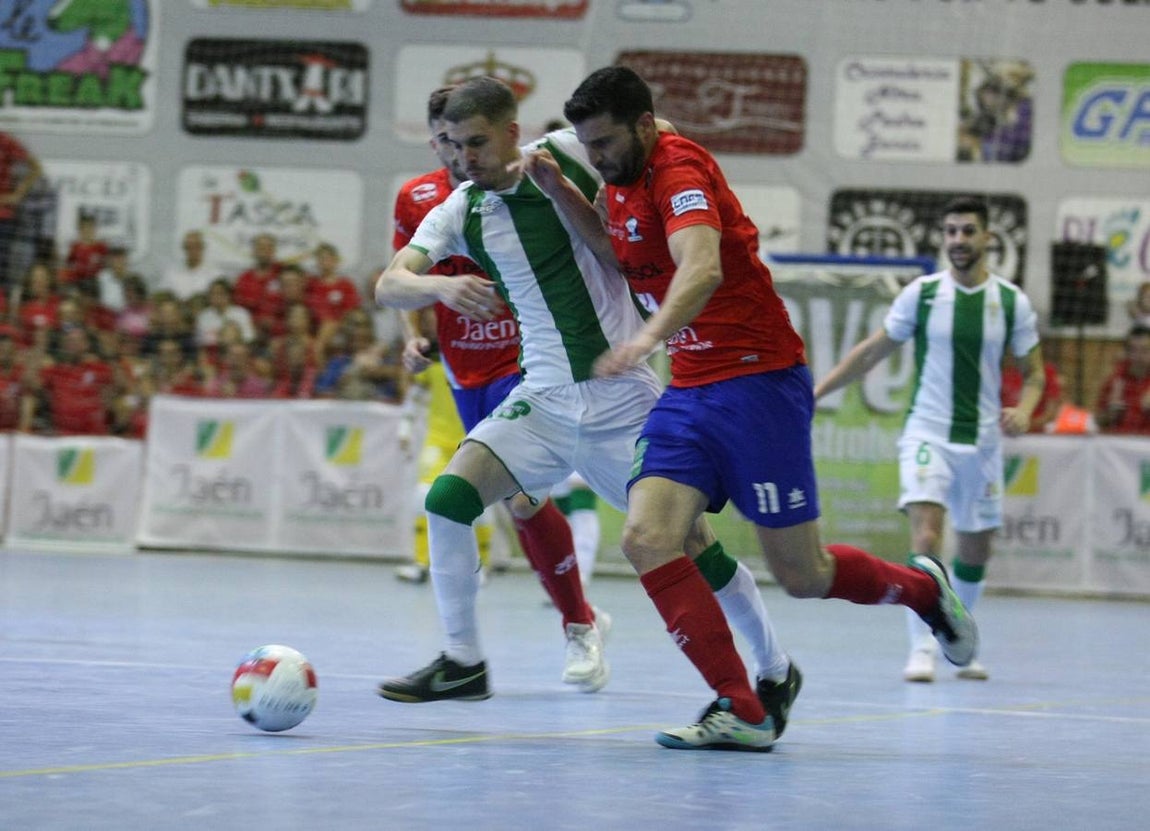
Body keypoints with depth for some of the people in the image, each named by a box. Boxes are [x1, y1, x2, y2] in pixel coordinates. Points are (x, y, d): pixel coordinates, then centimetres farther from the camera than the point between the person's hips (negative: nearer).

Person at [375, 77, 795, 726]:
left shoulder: (569, 155, -8)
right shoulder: (461, 211, 1)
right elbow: (390, 285, -7)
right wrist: (441, 286, -29)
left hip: (623, 399, -3)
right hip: (545, 399, 3)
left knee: (692, 545, -2)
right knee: (448, 499, -14)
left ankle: (777, 672, 18)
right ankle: (463, 662, 0)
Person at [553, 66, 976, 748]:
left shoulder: (680, 169, -16)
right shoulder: (627, 178, 11)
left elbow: (702, 268, -34)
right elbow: (621, 252, 30)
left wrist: (650, 336, -52)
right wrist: (561, 189, 13)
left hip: (759, 382, -8)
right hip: (689, 391, 8)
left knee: (803, 577, -1)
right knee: (647, 539, -15)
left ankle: (922, 587, 30)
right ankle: (741, 711, -16)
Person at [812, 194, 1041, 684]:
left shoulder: (1012, 302, 0)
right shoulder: (921, 294, -3)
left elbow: (1033, 372, 8)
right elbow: (872, 352, 6)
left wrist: (1024, 410, -13)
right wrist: (816, 390, 2)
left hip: (982, 441, 2)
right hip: (927, 434, -2)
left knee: (975, 550, 12)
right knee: (925, 536, -20)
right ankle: (922, 648, -21)